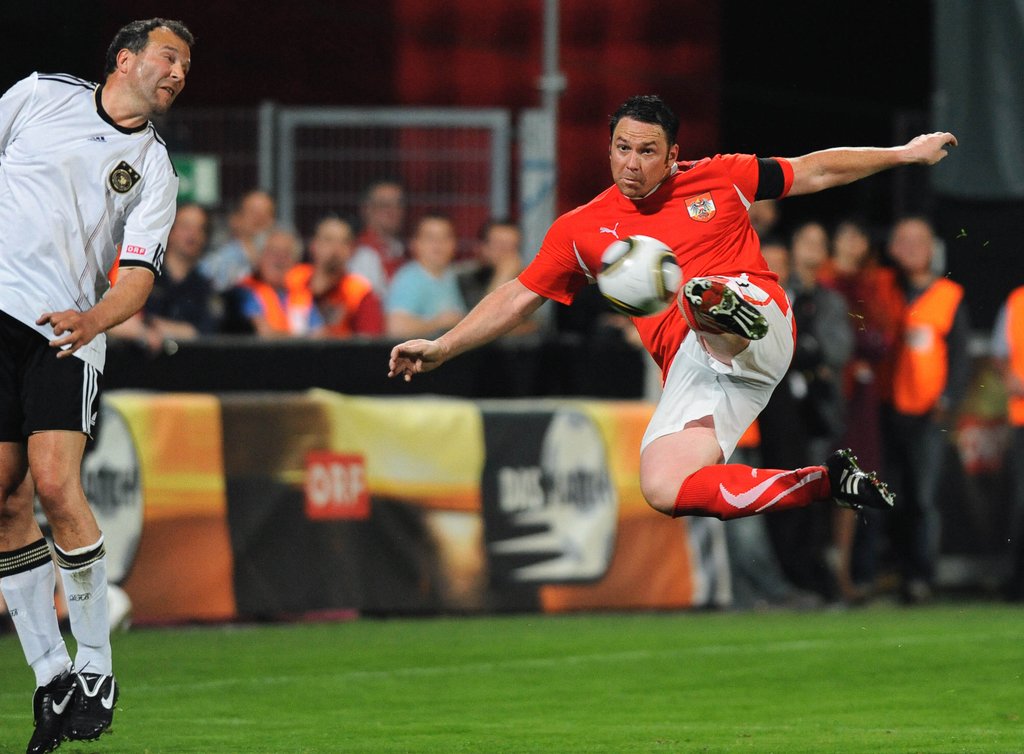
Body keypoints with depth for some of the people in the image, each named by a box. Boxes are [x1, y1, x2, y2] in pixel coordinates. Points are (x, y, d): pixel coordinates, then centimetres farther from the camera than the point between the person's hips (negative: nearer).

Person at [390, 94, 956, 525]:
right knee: (662, 489, -22)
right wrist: (440, 348, 11)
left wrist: (905, 154, 24)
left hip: (760, 337, -4)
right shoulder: (582, 229, 16)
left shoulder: (718, 179, 12)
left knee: (700, 294, -37)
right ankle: (824, 482, -15)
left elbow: (815, 171, 22)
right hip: (691, 370, 4)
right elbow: (518, 298, 20)